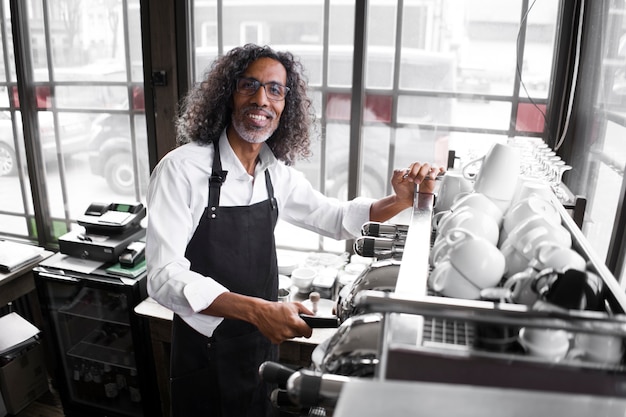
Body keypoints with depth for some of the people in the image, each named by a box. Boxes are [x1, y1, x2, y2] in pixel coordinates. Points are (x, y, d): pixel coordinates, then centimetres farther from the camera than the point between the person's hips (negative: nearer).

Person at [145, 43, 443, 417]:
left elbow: (335, 217, 8)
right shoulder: (183, 169, -19)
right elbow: (165, 277, -24)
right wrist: (255, 310, -36)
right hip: (208, 354, -5)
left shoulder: (277, 173, -3)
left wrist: (402, 200, -9)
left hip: (265, 342, 5)